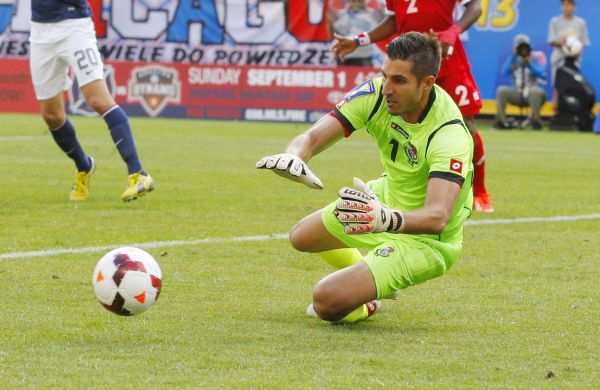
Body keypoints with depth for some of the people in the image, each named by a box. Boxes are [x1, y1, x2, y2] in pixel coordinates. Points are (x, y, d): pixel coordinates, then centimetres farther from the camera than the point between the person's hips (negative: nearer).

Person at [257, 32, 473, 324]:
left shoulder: (449, 136, -37)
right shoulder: (375, 94, -19)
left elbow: (437, 217, -47)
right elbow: (312, 137, -24)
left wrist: (388, 220, -68)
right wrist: (293, 157, -49)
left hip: (423, 240, -7)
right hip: (386, 197, 8)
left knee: (327, 301, -20)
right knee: (301, 237, 27)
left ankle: (368, 306, 17)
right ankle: (377, 283, 51)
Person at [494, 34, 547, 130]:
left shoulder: (534, 58, 4)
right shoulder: (513, 59, 9)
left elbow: (542, 74, -11)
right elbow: (504, 72, -9)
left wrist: (529, 64, -21)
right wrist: (513, 56, -11)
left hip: (532, 94, -2)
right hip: (517, 94, 2)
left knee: (535, 91, -37)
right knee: (501, 90, -24)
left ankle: (536, 120, -20)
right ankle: (501, 120, -19)